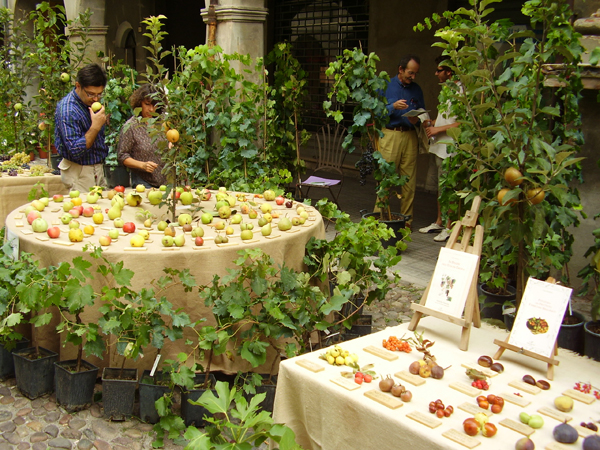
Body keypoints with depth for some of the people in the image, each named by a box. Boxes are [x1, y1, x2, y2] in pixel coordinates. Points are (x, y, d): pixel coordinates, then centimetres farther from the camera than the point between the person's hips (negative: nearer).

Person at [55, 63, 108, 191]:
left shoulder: (91, 101, 5)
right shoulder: (67, 110, -23)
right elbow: (75, 151, -27)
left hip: (98, 169, 8)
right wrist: (96, 127, -29)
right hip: (80, 172, -8)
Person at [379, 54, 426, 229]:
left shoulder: (416, 89, 15)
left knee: (409, 180, 2)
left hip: (410, 136, 3)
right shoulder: (386, 86, 5)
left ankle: (406, 219, 10)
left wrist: (417, 120, -5)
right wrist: (393, 106, -16)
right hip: (390, 135, -3)